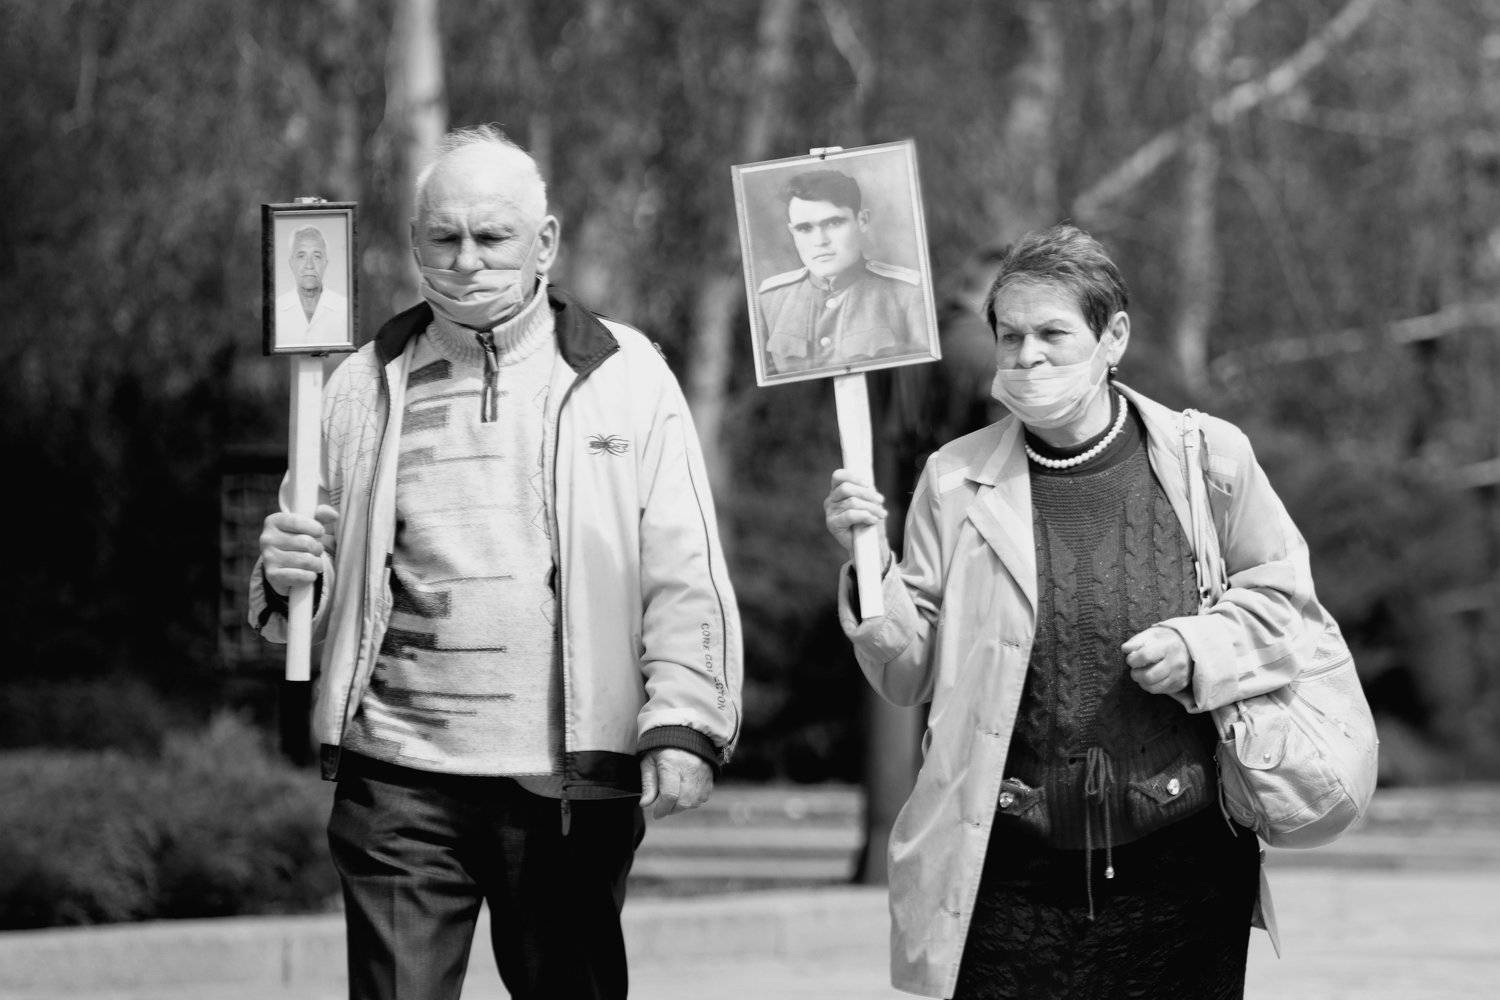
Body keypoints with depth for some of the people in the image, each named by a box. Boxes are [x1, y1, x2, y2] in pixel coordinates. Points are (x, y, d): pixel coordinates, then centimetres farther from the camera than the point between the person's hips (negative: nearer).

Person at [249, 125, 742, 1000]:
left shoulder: (624, 377, 3)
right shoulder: (367, 387, 9)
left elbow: (685, 580, -2)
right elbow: (319, 596, 15)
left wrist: (685, 727, -14)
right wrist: (288, 580, -8)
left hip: (570, 784, -1)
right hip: (400, 778, 1)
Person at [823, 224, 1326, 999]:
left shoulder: (1208, 459, -1)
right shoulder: (955, 481, 2)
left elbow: (1285, 599, 8)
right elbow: (910, 675, 3)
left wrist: (1199, 647, -9)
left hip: (1181, 872, 0)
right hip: (1012, 876, 0)